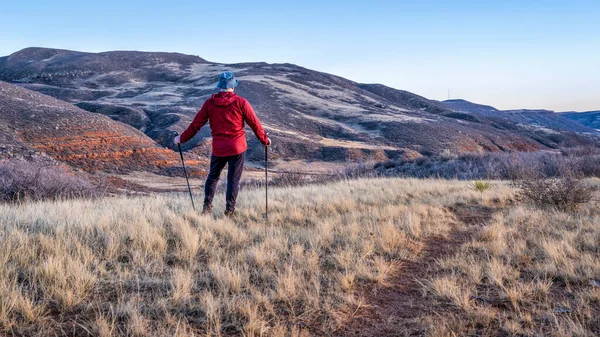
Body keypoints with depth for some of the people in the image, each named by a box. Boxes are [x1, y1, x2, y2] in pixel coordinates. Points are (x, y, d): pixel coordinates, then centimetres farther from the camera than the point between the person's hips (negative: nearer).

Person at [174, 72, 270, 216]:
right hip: (238, 147, -2)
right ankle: (230, 210, 9)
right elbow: (255, 124, -3)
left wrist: (182, 138, 17)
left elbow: (196, 124, 4)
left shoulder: (209, 103, -1)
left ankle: (207, 207, 13)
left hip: (218, 148, 2)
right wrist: (265, 140, 12)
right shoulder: (240, 102, -7)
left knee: (213, 177, 17)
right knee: (233, 179, 6)